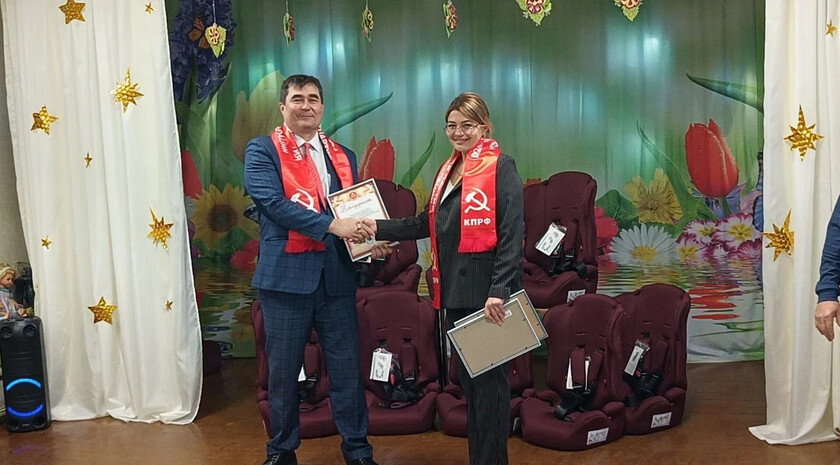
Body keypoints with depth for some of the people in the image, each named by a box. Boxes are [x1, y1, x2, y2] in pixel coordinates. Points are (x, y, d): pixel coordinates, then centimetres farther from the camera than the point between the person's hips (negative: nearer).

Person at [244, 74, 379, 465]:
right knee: (283, 370, 9)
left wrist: (371, 240, -5)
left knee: (347, 367, 7)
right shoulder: (262, 151, 0)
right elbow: (273, 202, -15)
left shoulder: (343, 156, 14)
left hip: (337, 276, 3)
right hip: (286, 275, -3)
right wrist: (332, 225, -21)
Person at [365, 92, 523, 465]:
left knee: (488, 377, 0)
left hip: (486, 290, -8)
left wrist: (499, 290, -22)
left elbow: (512, 234, -16)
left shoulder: (500, 168, -8)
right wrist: (380, 228, 10)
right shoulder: (448, 170, 17)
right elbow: (428, 224, 19)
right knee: (467, 377, 15)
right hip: (455, 289, 8)